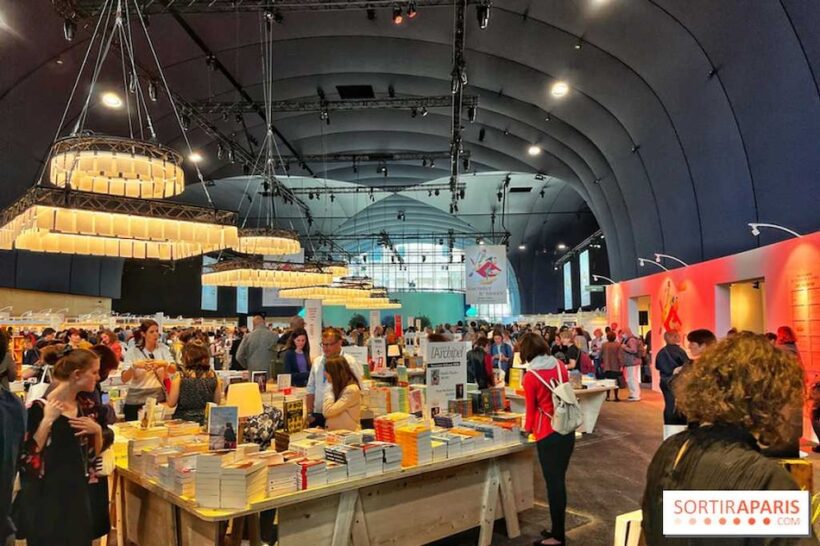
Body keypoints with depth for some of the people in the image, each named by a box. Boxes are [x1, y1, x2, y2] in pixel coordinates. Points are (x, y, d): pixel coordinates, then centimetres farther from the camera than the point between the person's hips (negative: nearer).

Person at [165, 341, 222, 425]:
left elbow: (171, 404, -3)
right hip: (207, 422, 3)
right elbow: (217, 402, 5)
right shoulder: (214, 377, -3)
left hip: (184, 420, -2)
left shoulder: (180, 377, -10)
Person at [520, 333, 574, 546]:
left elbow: (532, 408, -2)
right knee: (559, 480, 15)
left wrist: (528, 427, 17)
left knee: (553, 482, 3)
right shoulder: (560, 366, 3)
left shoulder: (530, 377, -12)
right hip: (567, 430, 6)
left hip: (548, 434, -6)